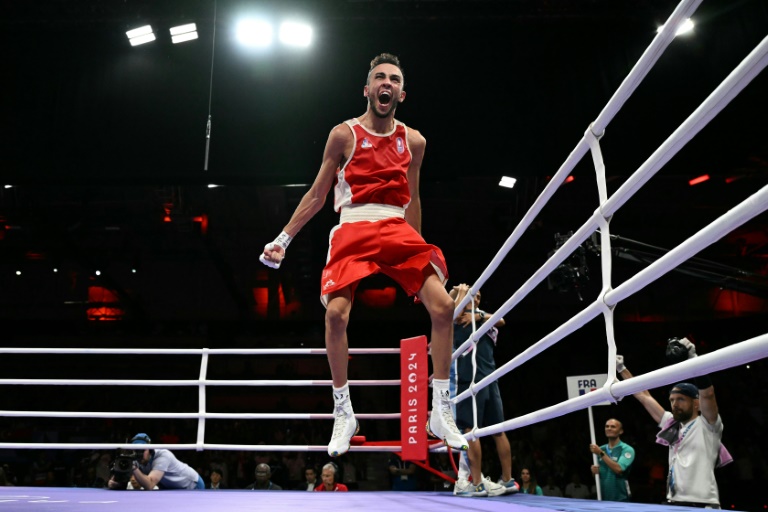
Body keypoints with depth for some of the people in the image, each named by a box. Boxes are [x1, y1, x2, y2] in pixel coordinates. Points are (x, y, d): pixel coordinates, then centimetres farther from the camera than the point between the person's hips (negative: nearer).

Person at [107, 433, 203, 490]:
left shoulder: (162, 456, -33)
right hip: (170, 489, 6)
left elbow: (149, 485, -44)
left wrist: (133, 467, -54)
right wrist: (113, 483, -42)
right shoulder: (135, 459, -15)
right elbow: (119, 482, -20)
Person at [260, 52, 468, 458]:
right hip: (353, 228, -2)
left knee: (442, 306, -13)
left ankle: (440, 412, -1)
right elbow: (316, 194, 7)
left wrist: (419, 253, 20)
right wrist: (284, 238, 1)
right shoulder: (344, 134, 4)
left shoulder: (413, 141, 13)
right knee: (336, 312, -21)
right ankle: (343, 414, -2)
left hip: (398, 229, 3)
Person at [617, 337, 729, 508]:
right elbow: (643, 396, 22)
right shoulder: (672, 425, 17)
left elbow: (707, 393, -18)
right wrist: (622, 369, 23)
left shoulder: (707, 425, 0)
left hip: (702, 505, -7)